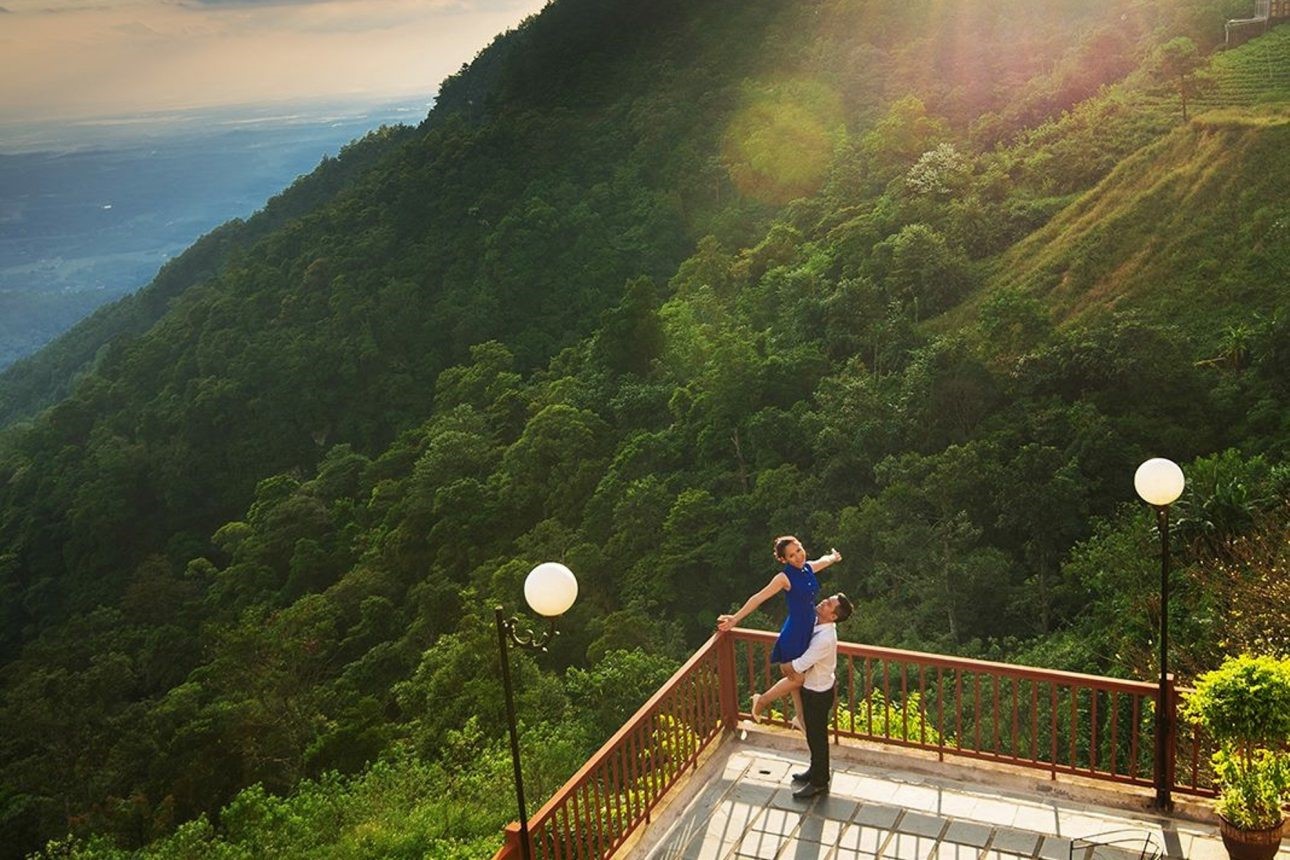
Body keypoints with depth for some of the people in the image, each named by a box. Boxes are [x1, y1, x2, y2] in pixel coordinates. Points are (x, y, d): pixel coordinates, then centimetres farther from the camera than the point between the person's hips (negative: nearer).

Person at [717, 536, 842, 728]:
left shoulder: (809, 568, 2)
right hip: (794, 634, -7)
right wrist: (735, 618, -14)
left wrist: (833, 557, 50)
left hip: (809, 631, 7)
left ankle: (800, 717, 28)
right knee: (796, 679, 2)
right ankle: (761, 701, 20)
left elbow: (823, 560, 27)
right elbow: (758, 598, -15)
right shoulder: (784, 577, -18)